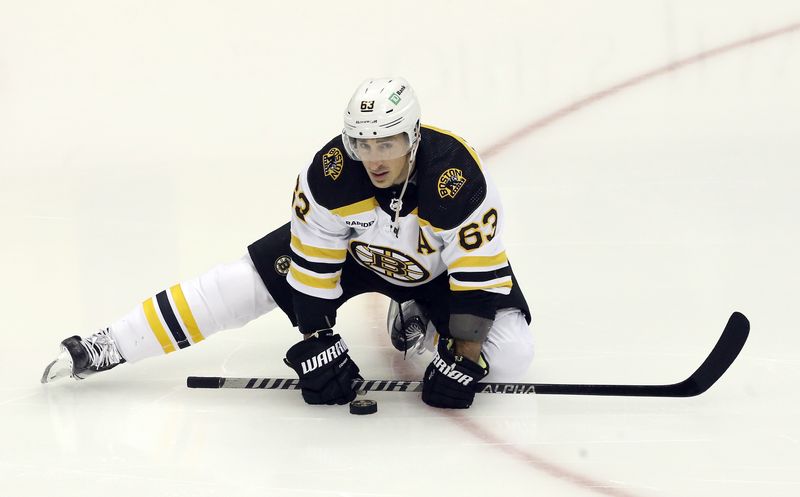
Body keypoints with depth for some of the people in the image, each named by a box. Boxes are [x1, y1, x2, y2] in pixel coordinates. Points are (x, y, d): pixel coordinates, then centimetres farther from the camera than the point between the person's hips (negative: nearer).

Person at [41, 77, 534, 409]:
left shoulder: (460, 181, -38)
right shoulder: (331, 174, -31)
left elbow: (480, 277, -29)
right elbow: (313, 266, -20)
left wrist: (463, 358, -30)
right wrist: (317, 343, -18)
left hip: (437, 267, -1)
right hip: (350, 247, 1)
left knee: (511, 355, -19)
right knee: (245, 284, -11)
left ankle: (417, 319, 11)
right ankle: (100, 348, -4)